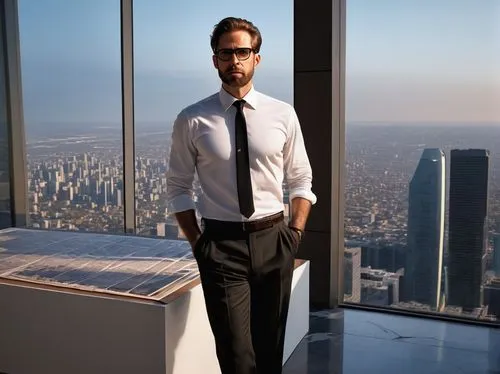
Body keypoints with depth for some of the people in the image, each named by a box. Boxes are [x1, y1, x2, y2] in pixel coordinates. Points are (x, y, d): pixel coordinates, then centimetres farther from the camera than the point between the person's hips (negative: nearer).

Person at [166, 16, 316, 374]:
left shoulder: (282, 114, 1)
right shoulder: (192, 120, -4)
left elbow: (301, 181, 7)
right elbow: (179, 188, 3)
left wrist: (295, 232, -2)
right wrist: (198, 242, -2)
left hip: (273, 241, 2)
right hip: (221, 244, -2)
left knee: (271, 345, 16)